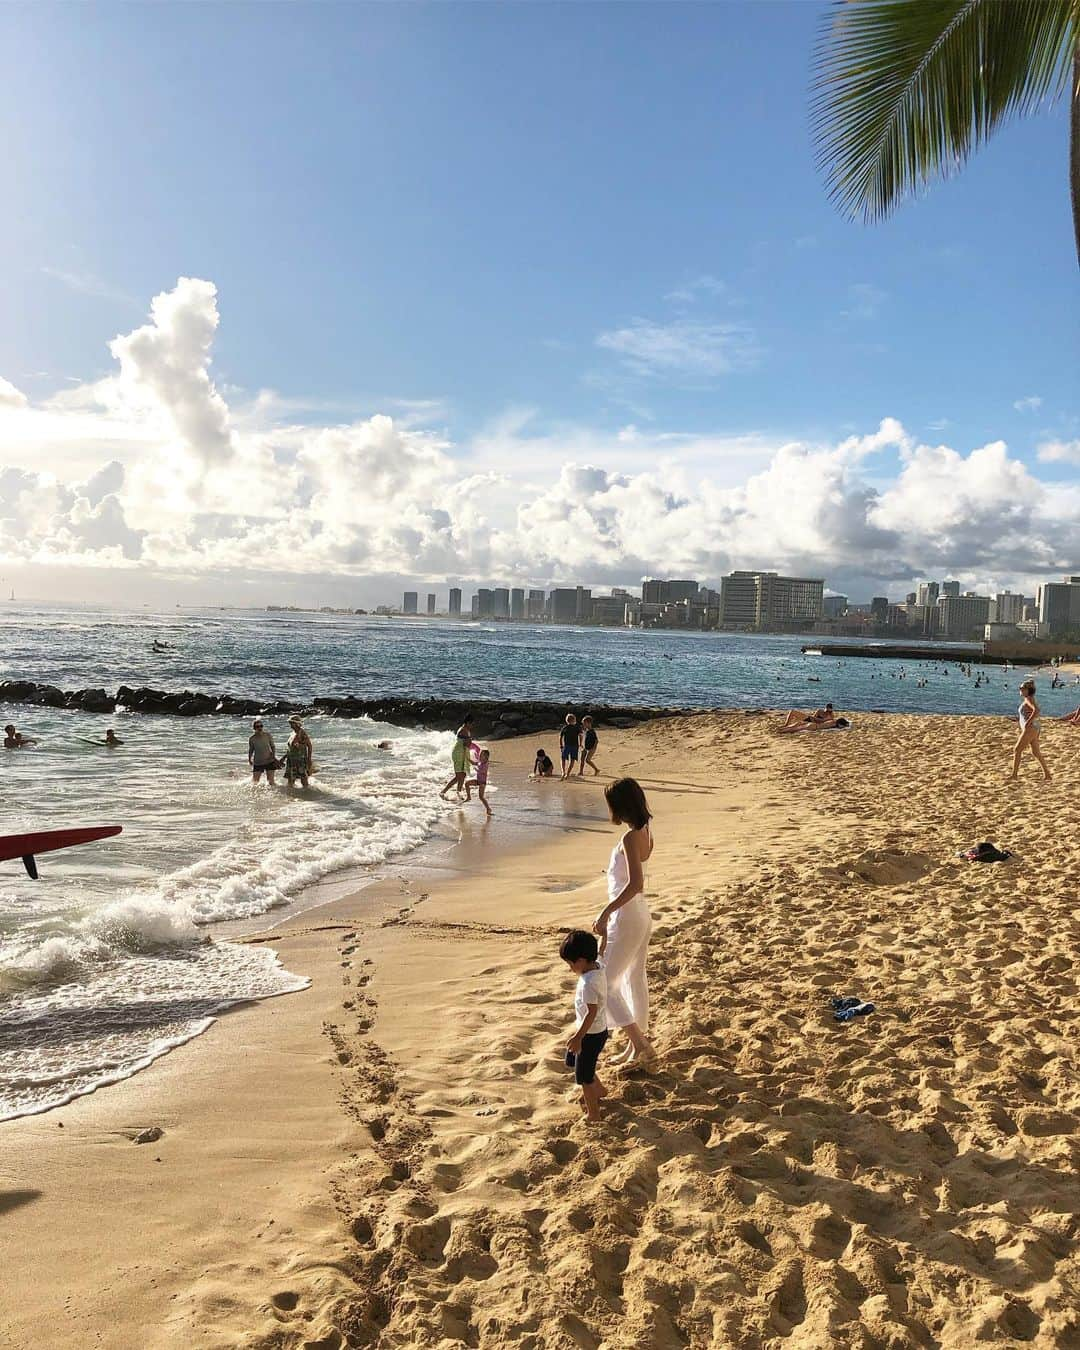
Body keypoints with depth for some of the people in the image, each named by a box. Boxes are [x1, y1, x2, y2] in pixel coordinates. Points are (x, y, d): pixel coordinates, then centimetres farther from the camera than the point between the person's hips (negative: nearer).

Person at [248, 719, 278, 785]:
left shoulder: (267, 735, -6)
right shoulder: (251, 738, -6)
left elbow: (272, 746, 3)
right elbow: (250, 750, 6)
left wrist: (273, 756, -10)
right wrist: (249, 759, -5)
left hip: (269, 761, 0)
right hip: (257, 762, 0)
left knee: (271, 780, 0)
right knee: (255, 781, 3)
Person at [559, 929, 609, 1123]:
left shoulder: (588, 983, -32)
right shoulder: (598, 967, -5)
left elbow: (592, 1012, -30)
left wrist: (578, 1036, -23)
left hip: (592, 1034, -9)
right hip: (598, 1029, 9)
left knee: (584, 1076, 8)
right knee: (573, 1060, 28)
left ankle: (593, 1113, 24)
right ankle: (599, 1090, 44)